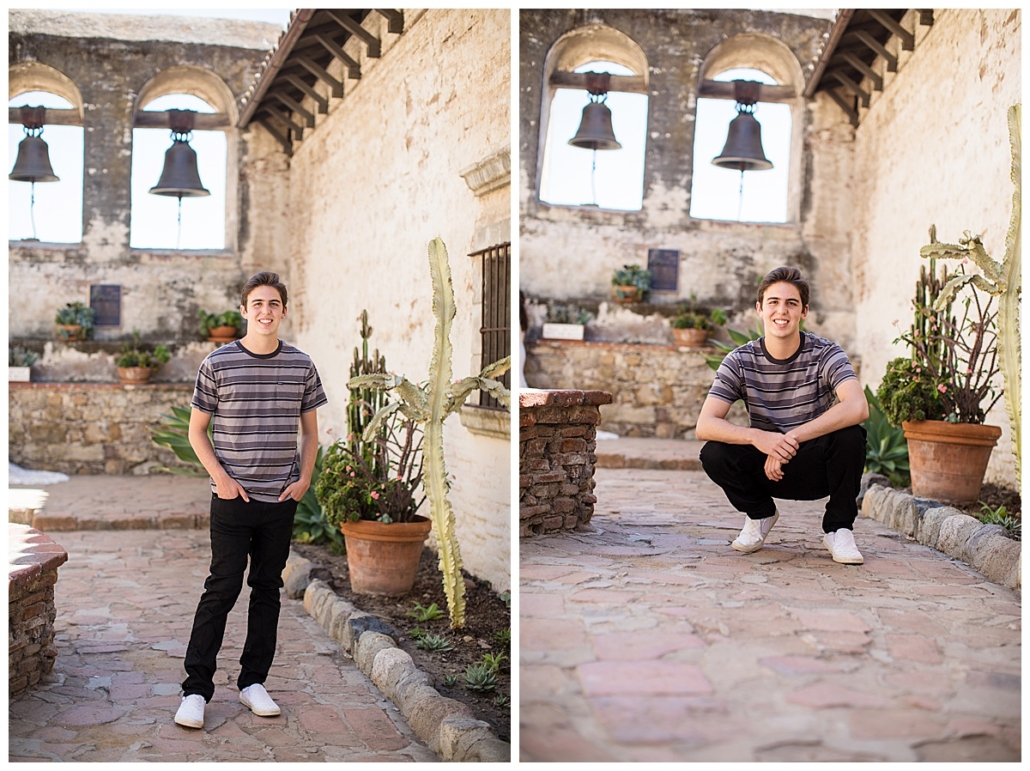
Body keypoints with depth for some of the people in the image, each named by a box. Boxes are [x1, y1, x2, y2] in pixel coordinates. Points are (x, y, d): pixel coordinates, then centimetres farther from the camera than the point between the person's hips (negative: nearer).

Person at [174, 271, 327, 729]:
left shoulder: (301, 366, 4)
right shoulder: (218, 363, -3)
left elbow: (310, 432, 13)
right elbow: (197, 431, 3)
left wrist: (305, 478, 1)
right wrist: (221, 478, -8)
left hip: (282, 500, 3)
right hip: (232, 499, -3)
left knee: (267, 589, 10)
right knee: (222, 588, -3)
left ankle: (253, 682, 22)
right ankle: (196, 689, 6)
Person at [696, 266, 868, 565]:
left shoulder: (826, 355, -13)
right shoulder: (740, 361, -9)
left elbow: (857, 408, -32)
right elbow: (704, 425, -20)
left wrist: (792, 438, -37)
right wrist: (756, 437, -38)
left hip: (818, 468, -1)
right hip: (767, 467, 1)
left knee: (850, 437, -31)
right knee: (714, 454, -25)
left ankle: (839, 528, -5)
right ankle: (760, 513, 7)